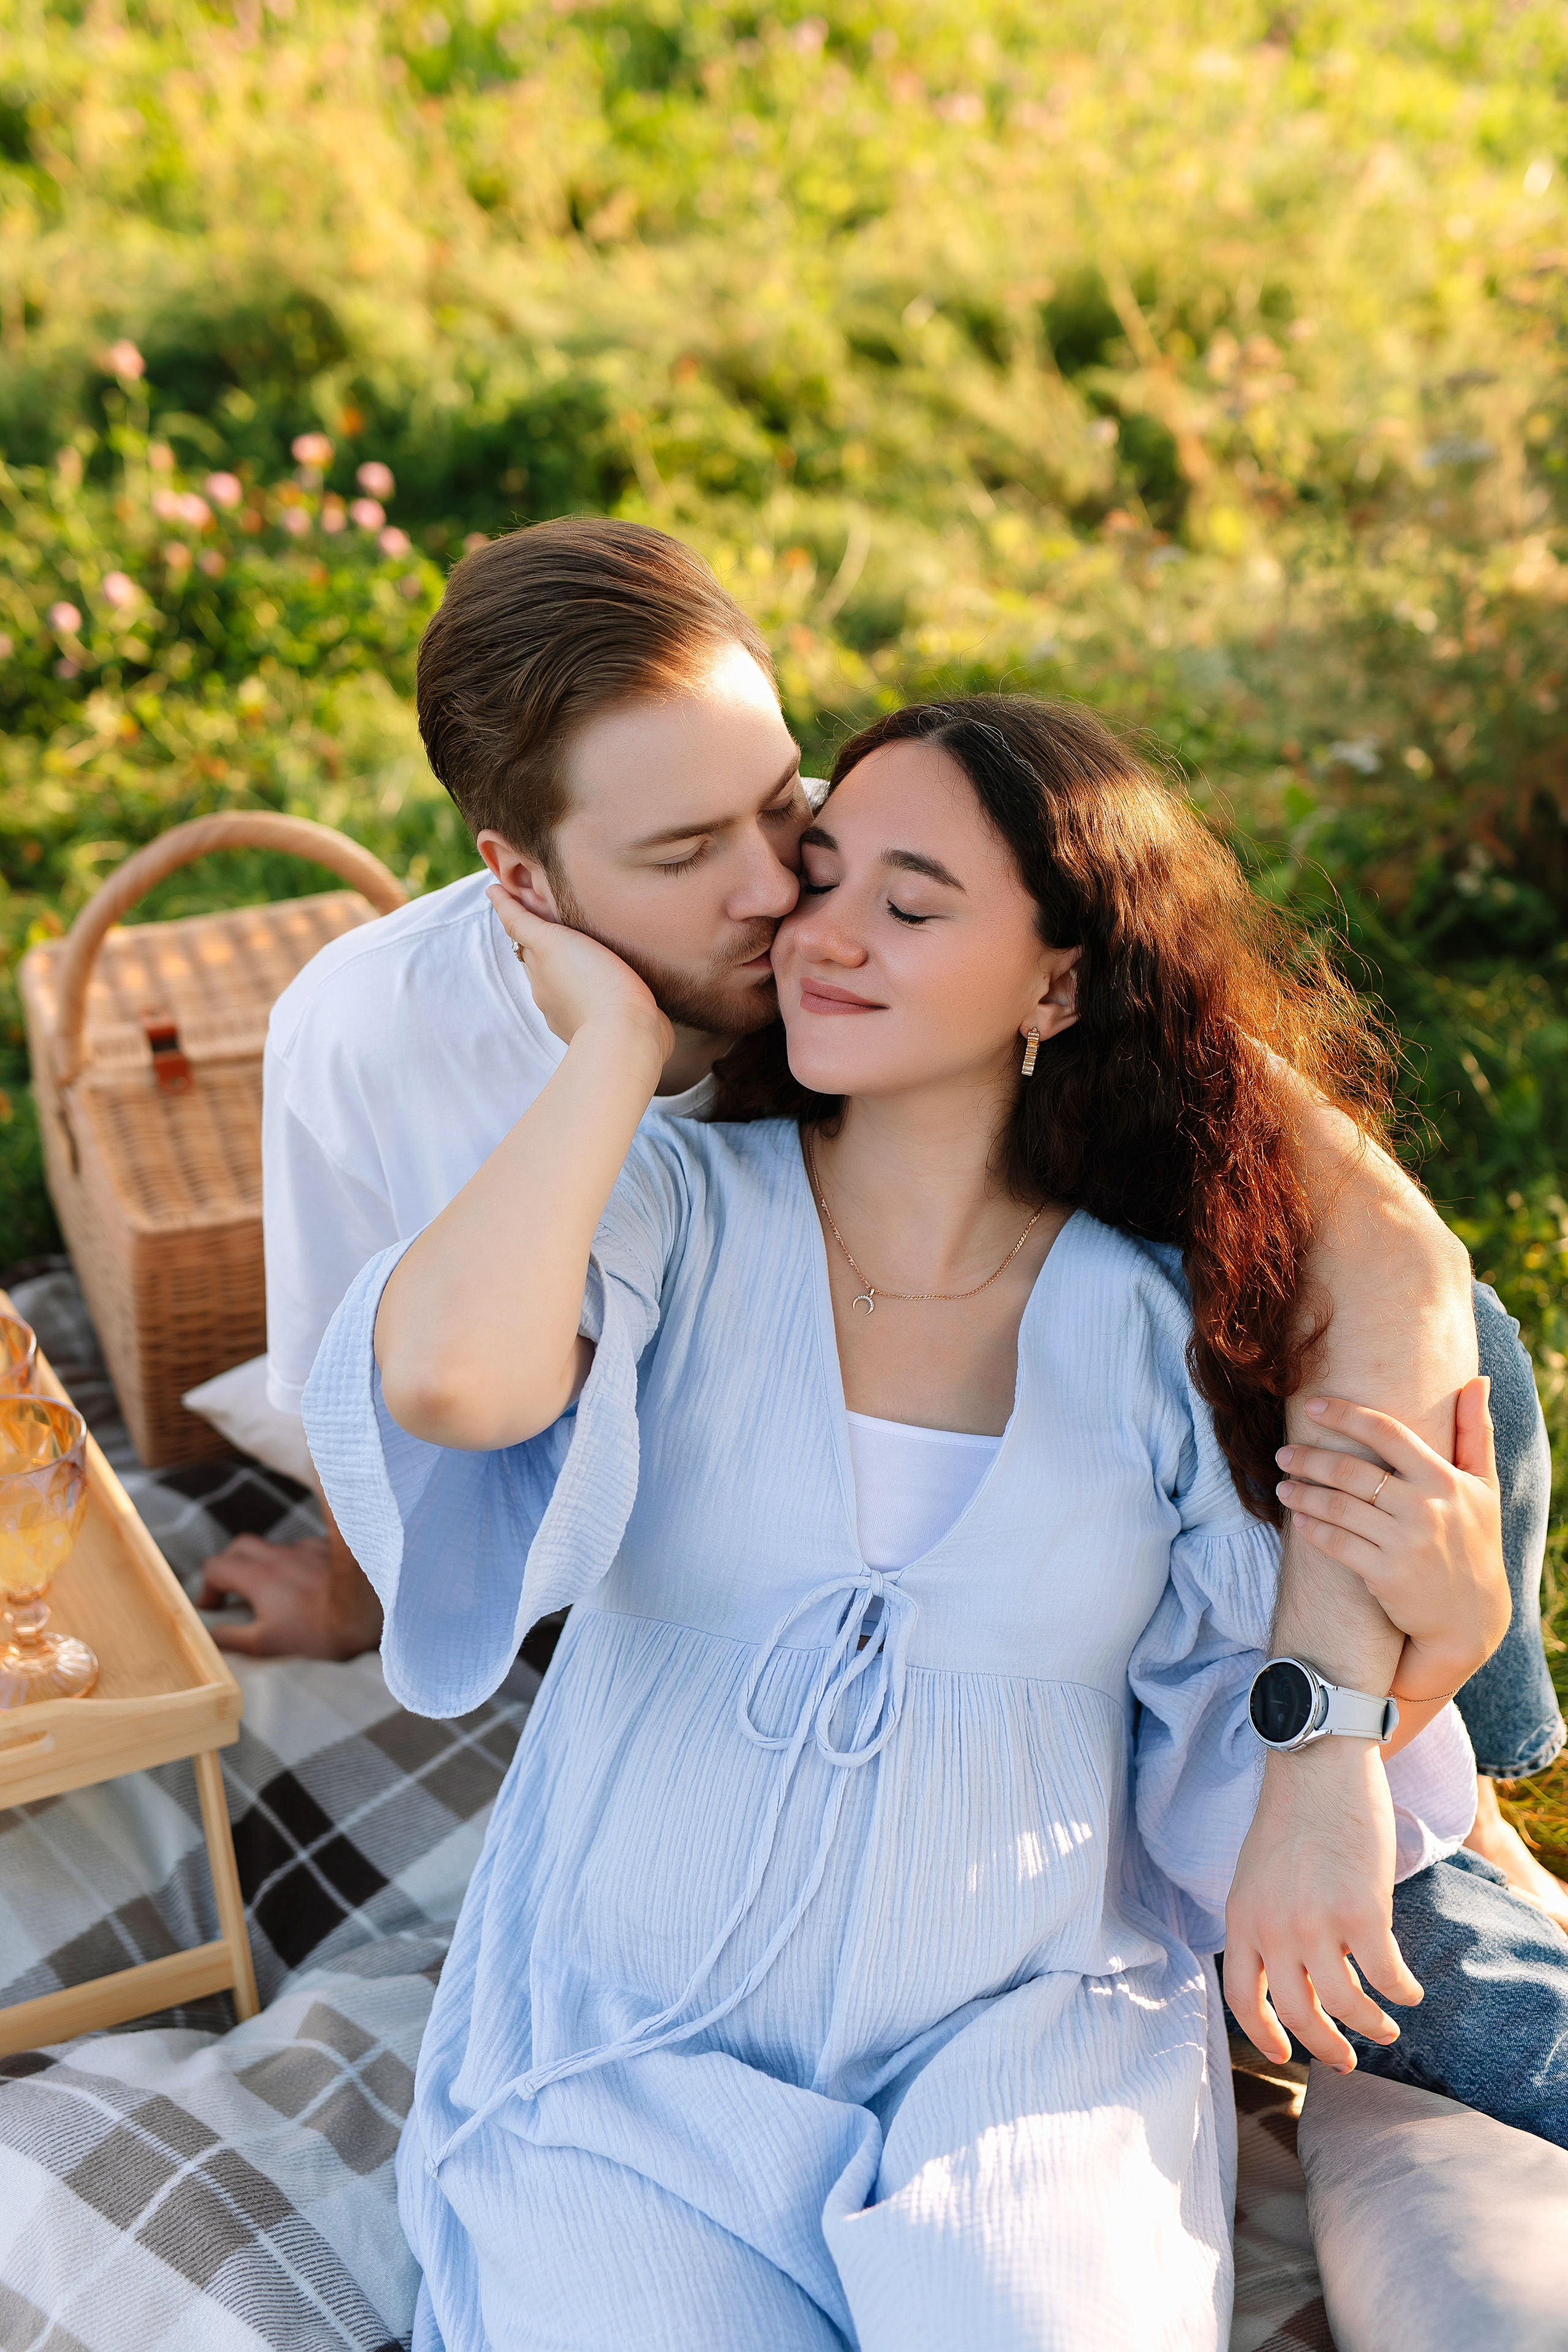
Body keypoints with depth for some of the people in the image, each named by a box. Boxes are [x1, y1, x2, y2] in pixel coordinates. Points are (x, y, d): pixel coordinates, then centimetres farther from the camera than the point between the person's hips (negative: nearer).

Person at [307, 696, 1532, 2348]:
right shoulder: (679, 1210, -5)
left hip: (1025, 2042, 1)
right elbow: (447, 1378, -28)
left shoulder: (1165, 1327, -2)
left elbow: (1240, 1774, 4)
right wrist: (616, 1037, -16)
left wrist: (1442, 1626, -15)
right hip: (636, 2061, 0)